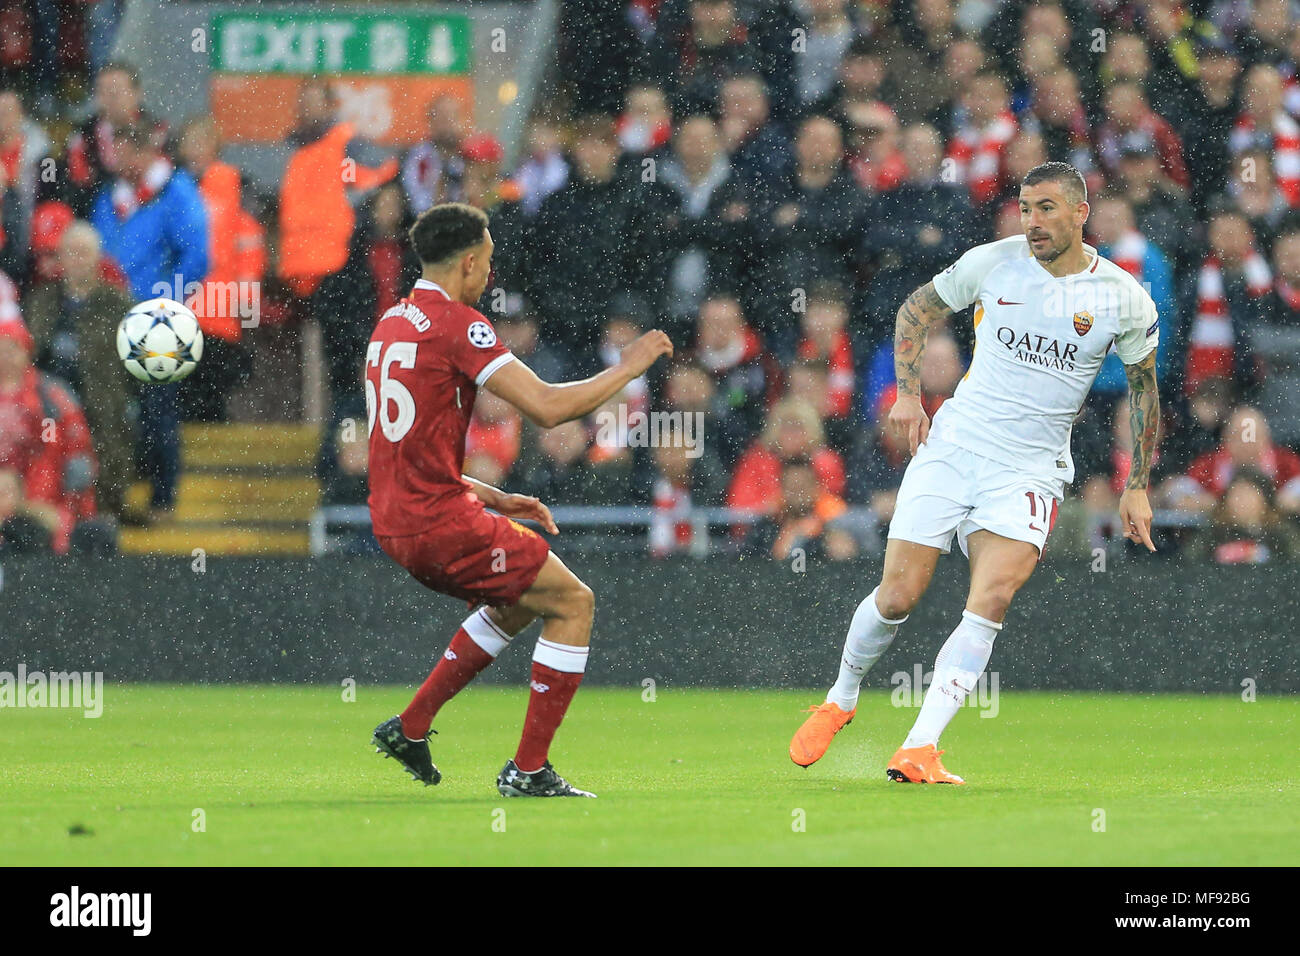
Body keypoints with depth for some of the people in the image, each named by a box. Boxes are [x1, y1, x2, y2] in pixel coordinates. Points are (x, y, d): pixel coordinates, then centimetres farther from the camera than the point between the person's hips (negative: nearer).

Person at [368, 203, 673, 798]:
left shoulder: (391, 324, 15)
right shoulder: (457, 324, -13)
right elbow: (547, 408, -19)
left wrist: (490, 498, 19)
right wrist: (628, 368, -5)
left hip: (395, 522, 9)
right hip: (441, 522, -9)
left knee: (521, 599, 28)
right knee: (573, 603, 3)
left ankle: (411, 726, 25)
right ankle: (528, 770, 2)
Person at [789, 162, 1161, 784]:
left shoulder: (1124, 299, -4)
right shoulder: (992, 262, -2)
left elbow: (1144, 387, 11)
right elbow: (917, 310, 15)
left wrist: (1137, 487, 10)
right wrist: (908, 393, 4)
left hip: (1030, 469, -1)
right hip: (952, 447, 1)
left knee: (991, 599, -22)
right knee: (897, 596, -3)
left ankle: (919, 750, -23)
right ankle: (840, 699, 26)